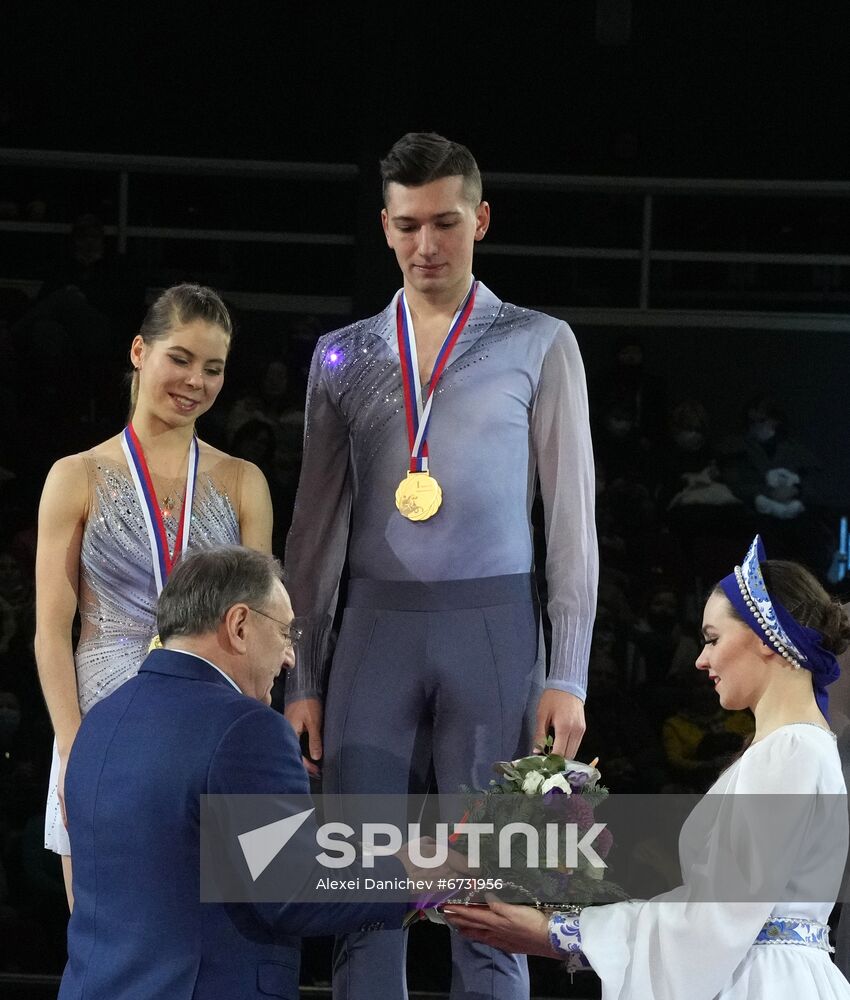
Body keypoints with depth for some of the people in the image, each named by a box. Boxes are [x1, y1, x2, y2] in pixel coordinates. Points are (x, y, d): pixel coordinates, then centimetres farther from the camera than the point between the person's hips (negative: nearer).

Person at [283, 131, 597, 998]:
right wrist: (302, 679, 7)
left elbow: (572, 520, 3)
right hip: (375, 627, 2)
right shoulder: (342, 357, 12)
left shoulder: (539, 346, 5)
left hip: (492, 628, -2)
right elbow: (317, 530, 12)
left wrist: (567, 675, -5)